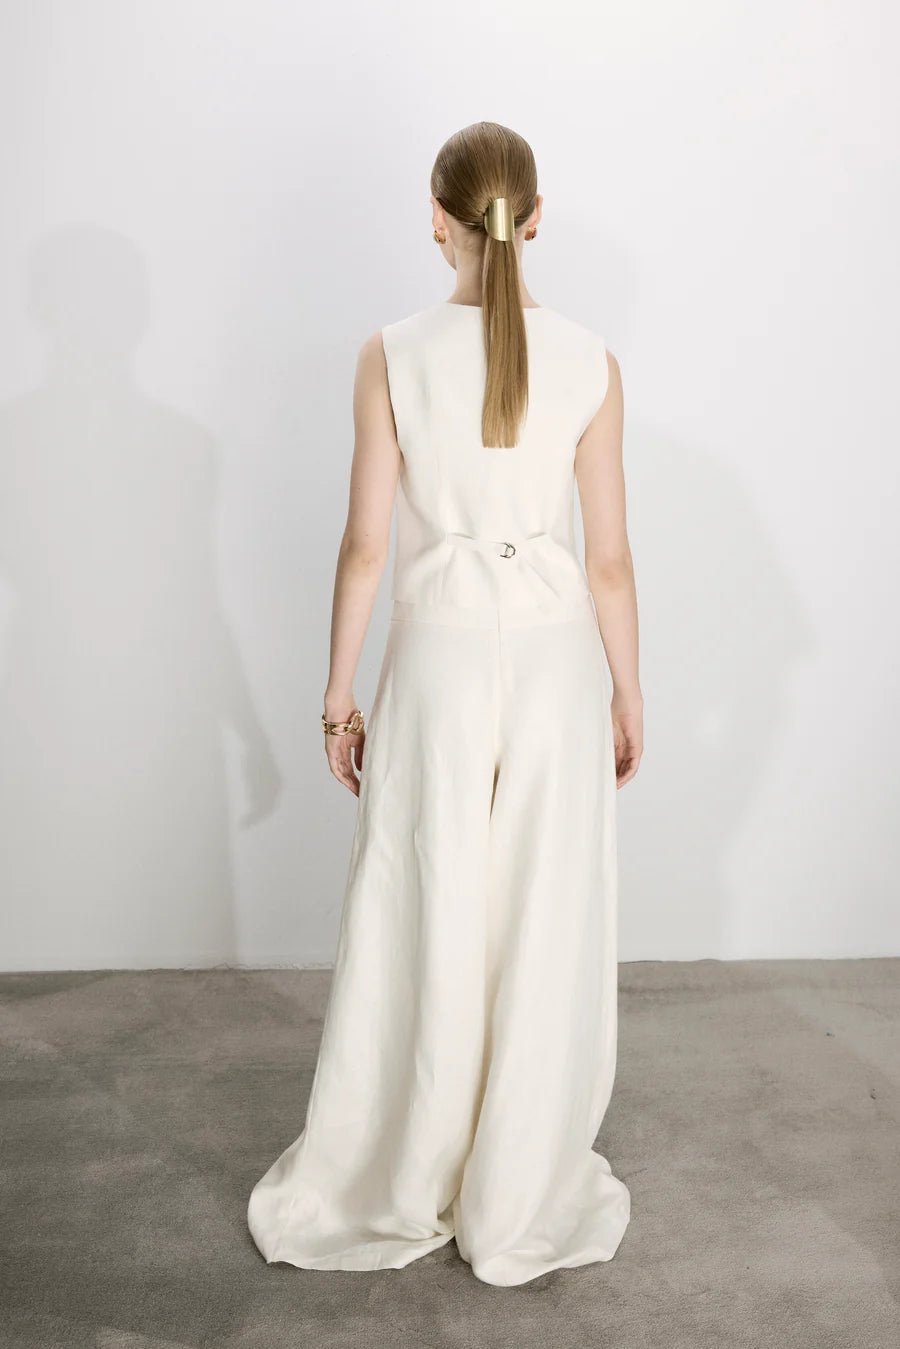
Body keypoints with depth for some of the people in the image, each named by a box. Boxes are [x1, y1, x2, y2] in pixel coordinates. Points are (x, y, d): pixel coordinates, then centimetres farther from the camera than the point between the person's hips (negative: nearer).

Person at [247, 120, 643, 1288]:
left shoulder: (393, 358, -7)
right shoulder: (590, 363, -5)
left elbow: (366, 546, -6)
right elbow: (610, 558, -3)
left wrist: (340, 689, 5)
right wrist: (626, 695, 9)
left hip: (439, 659, 0)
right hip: (556, 661, 1)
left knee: (419, 928, 12)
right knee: (546, 932, 11)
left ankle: (387, 1190, 29)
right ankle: (523, 1202, 26)